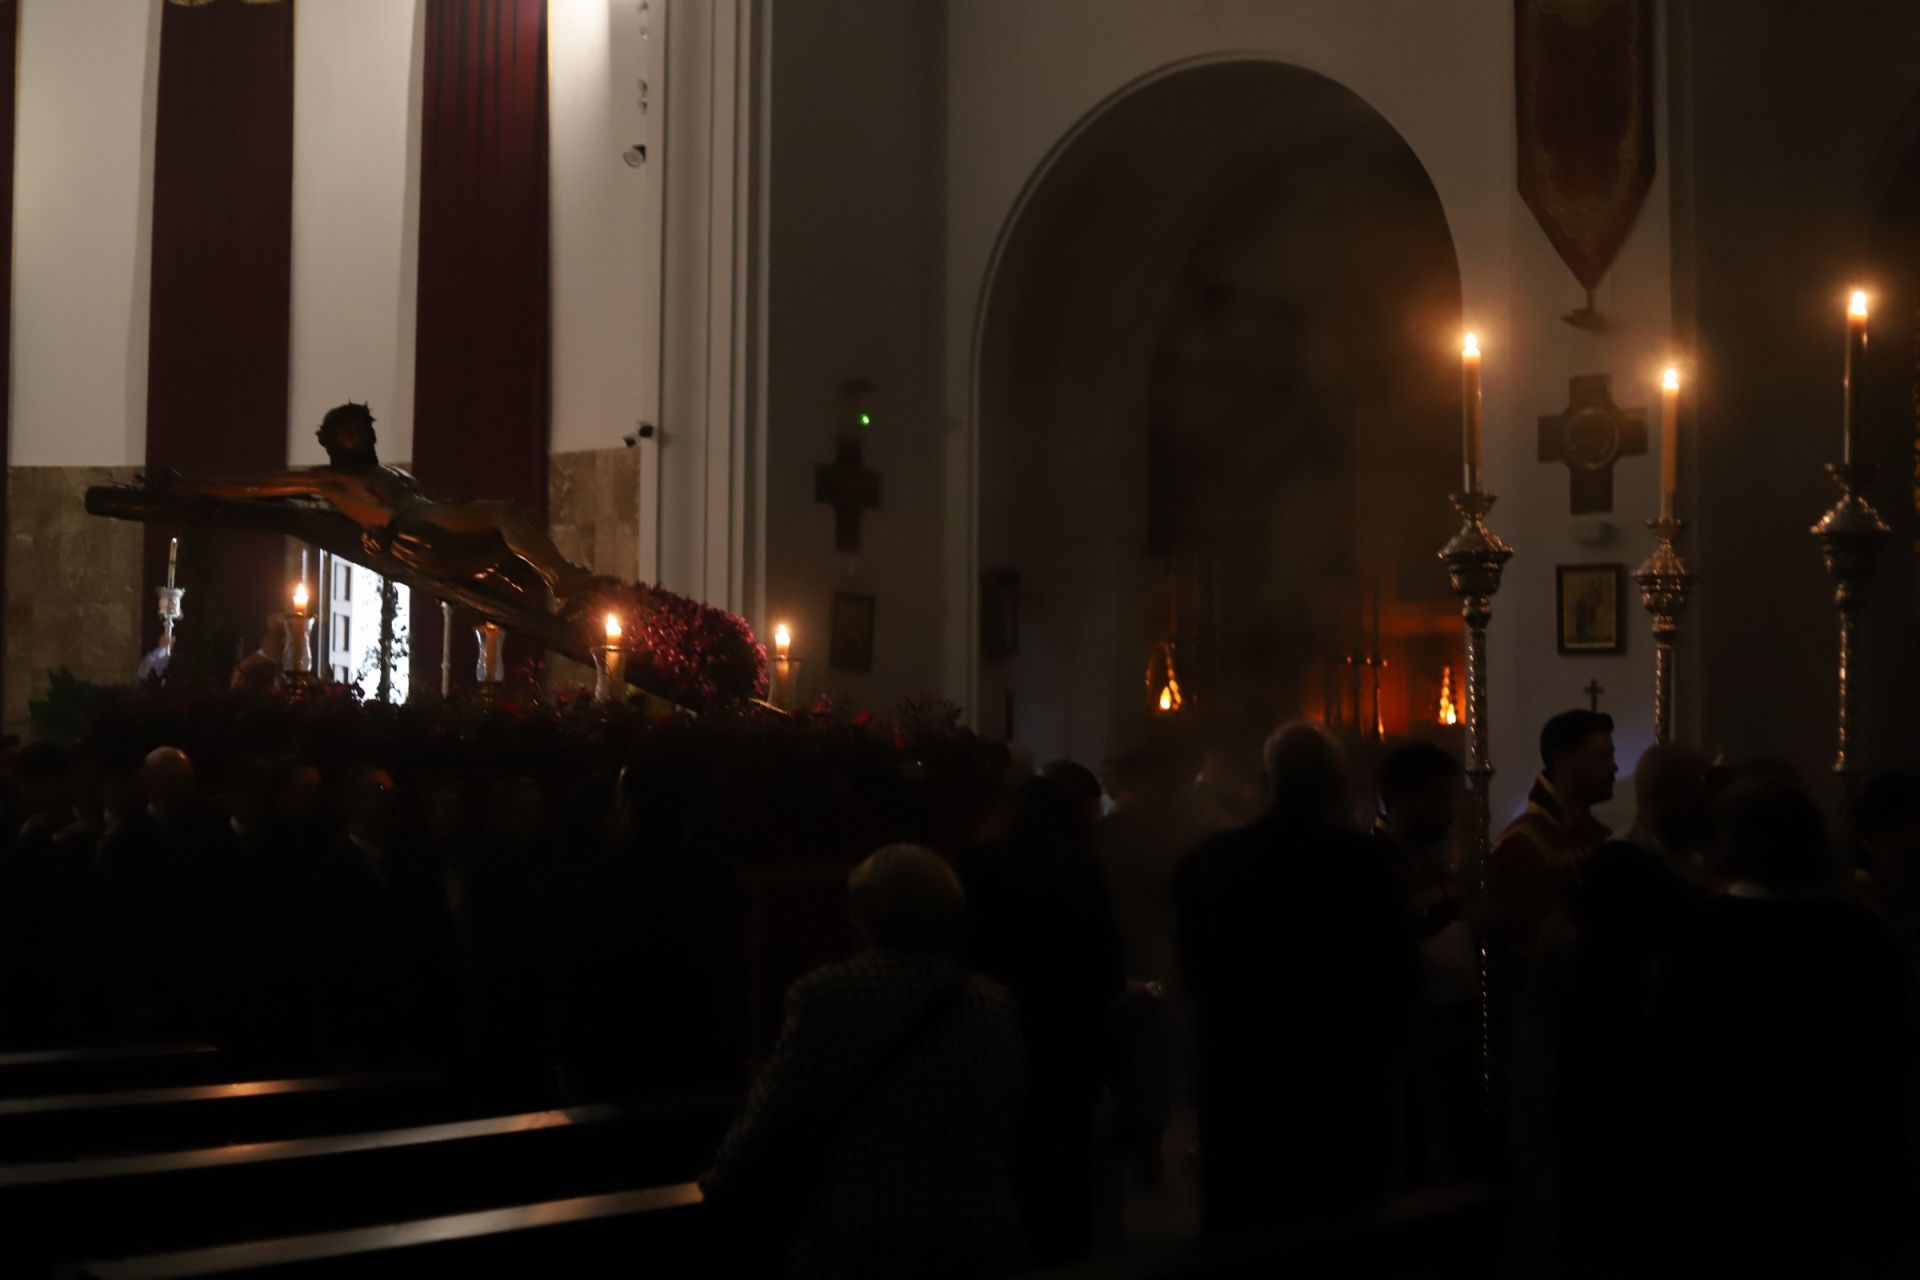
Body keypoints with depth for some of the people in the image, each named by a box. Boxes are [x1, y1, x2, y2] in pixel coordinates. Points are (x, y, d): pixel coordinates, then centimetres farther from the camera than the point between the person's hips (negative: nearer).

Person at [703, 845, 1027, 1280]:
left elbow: (777, 1113, -6)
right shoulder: (996, 1006, 2)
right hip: (978, 1244, 4)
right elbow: (1006, 1128, 12)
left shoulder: (825, 995, -9)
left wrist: (727, 1181, 12)